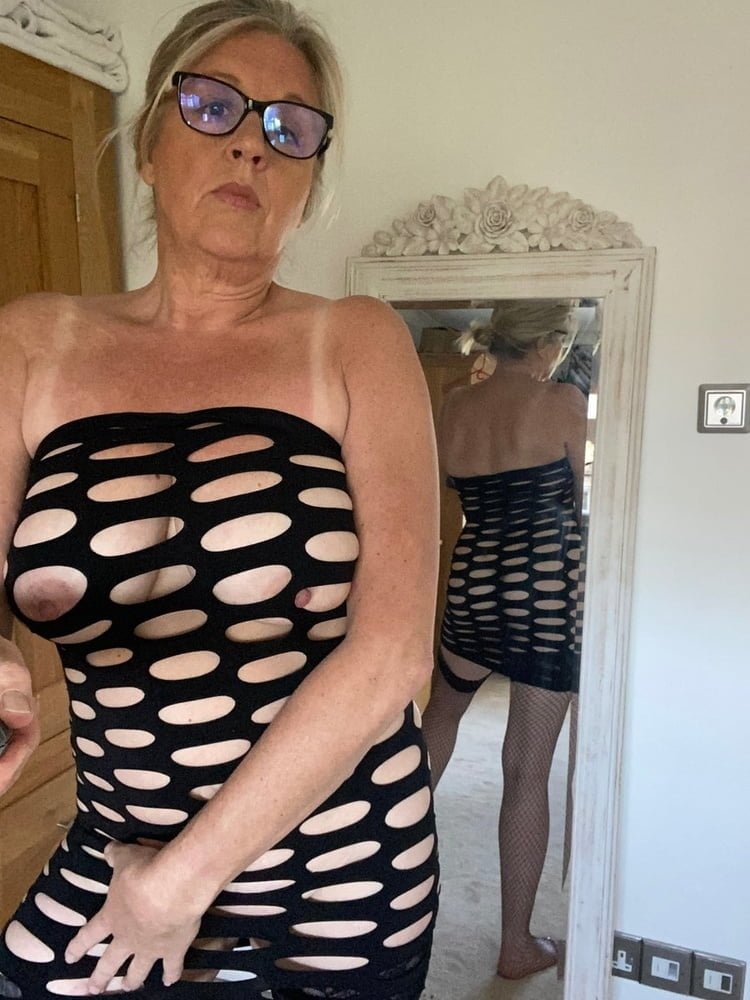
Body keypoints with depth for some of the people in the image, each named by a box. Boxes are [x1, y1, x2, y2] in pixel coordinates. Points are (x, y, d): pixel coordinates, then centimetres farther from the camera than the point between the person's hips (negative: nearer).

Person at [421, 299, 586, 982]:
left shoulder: (455, 405, 6)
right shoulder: (562, 400, -6)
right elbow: (582, 496, 4)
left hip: (472, 580, 4)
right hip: (547, 585, -4)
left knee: (443, 707, 33)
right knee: (527, 772, 5)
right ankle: (517, 945, 20)